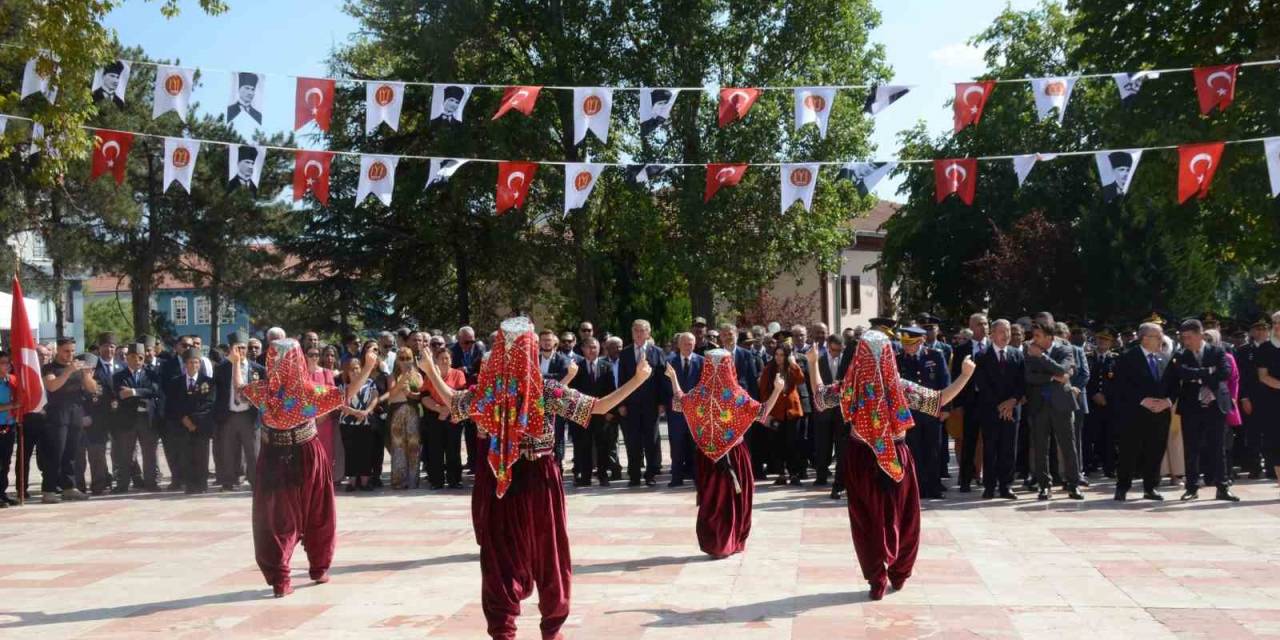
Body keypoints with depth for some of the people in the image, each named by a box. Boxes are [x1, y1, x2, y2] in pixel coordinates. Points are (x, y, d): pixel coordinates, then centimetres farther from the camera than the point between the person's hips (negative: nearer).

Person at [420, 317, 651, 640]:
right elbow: (600, 406, -11)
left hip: (496, 485, 2)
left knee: (500, 558, 10)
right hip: (538, 482, -2)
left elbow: (452, 401, 13)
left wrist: (431, 370, 27)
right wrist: (638, 379, -7)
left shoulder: (487, 391, -6)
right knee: (548, 555, 13)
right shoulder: (548, 391, -13)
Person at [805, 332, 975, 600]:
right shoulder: (902, 388, -14)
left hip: (861, 460, 1)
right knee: (900, 518, 18)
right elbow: (939, 400, -4)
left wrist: (813, 362, 13)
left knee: (867, 520, 12)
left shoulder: (849, 387, -11)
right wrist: (965, 375, 0)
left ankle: (877, 582, 15)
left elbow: (819, 396, 5)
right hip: (896, 459, -1)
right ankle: (899, 575, 29)